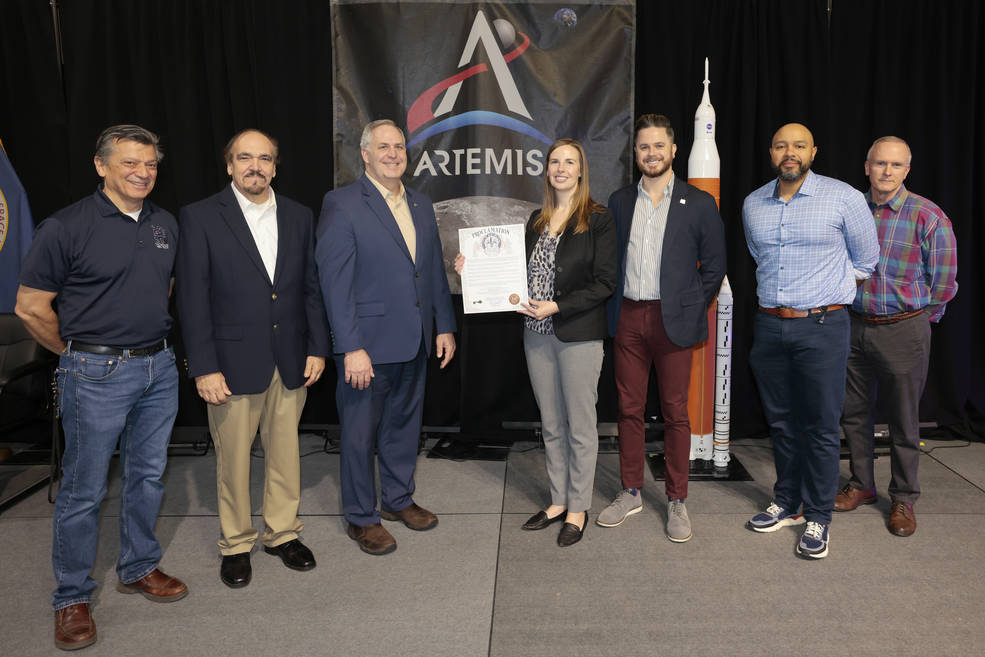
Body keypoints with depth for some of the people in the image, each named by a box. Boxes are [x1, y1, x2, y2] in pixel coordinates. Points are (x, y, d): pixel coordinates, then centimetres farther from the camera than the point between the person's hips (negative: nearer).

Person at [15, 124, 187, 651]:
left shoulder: (166, 225, 7)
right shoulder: (66, 227, -10)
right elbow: (31, 307, -7)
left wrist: (153, 342, 13)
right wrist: (79, 353, 2)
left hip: (159, 369, 6)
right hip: (97, 374, -5)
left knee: (147, 476, 15)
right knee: (83, 489, 4)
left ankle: (139, 569, 34)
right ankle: (72, 598, 21)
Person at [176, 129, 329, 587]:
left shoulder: (298, 217, 7)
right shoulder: (200, 218, -4)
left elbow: (311, 288, 10)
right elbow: (193, 299, -7)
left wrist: (317, 348, 4)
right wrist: (204, 368, -11)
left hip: (290, 361, 3)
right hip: (234, 363, -3)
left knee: (285, 452, 14)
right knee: (233, 458, 8)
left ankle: (282, 532, 32)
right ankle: (236, 544, 28)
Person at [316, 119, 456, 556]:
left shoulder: (421, 205, 11)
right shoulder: (341, 205, -9)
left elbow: (434, 271, 16)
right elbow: (334, 282, -14)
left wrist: (444, 326, 11)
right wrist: (351, 347, -19)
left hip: (415, 342, 6)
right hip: (368, 344, -6)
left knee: (405, 423, 18)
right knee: (360, 432, 6)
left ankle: (398, 499, 37)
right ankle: (360, 517, 23)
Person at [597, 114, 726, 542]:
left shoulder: (698, 203, 1)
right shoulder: (620, 201, 10)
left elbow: (715, 264, 3)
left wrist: (691, 309, -1)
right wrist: (615, 308, 6)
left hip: (672, 321, -3)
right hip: (627, 318, 3)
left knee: (675, 413, 4)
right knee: (629, 409, 9)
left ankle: (676, 501, 18)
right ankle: (631, 493, 23)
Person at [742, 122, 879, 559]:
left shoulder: (844, 198, -5)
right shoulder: (753, 204, 8)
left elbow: (865, 261, 8)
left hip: (822, 326, -4)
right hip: (769, 326, 4)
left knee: (821, 426, 0)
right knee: (781, 422, 12)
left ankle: (817, 517, 13)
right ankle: (787, 504, 26)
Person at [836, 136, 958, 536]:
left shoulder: (928, 216, -8)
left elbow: (944, 281, -3)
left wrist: (919, 319, 2)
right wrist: (851, 308, 13)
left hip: (904, 330, -4)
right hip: (855, 327, 4)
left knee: (904, 420, 5)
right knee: (854, 413, 12)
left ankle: (903, 499, 20)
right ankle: (861, 485, 29)